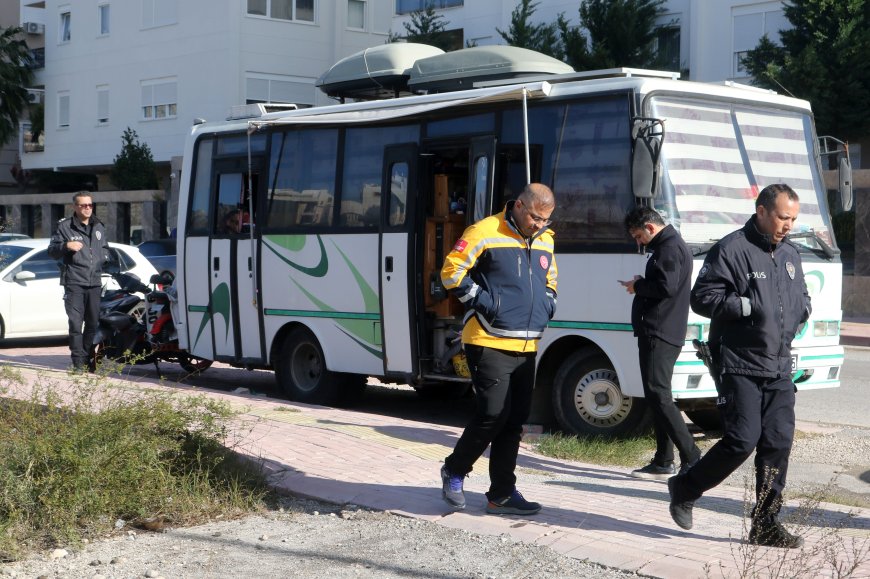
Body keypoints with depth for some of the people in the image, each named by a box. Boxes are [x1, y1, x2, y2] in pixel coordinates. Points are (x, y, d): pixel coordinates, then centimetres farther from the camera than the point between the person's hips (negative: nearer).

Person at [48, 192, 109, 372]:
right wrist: (66, 245, -16)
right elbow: (52, 251, 1)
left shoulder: (98, 227, 18)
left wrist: (104, 258, 11)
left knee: (93, 323, 7)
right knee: (76, 323, -9)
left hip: (95, 283, 5)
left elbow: (105, 248, 32)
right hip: (74, 283, -5)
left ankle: (88, 359, 17)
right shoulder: (64, 226, 2)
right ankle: (78, 362, -8)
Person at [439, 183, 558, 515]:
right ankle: (454, 472, 13)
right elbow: (451, 271, -7)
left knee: (515, 420, 7)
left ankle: (502, 494, 15)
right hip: (489, 343, -7)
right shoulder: (485, 233, -8)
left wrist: (547, 304, 12)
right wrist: (479, 300, -12)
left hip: (525, 347, 7)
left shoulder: (545, 241, 15)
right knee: (493, 414, -11)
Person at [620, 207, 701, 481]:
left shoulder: (670, 248, -12)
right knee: (657, 396, 12)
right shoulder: (666, 246, 21)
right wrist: (641, 284, 8)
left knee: (658, 395, -13)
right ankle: (662, 462, 17)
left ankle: (692, 458, -14)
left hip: (660, 334, -11)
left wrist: (638, 286, -8)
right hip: (657, 334, 11)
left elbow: (666, 286, -23)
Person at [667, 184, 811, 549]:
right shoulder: (732, 250, -8)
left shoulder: (790, 255, 16)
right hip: (738, 365, -7)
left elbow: (802, 299, 28)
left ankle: (765, 524, 13)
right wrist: (749, 305, -21)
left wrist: (802, 308, 5)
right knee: (742, 440, -11)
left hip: (779, 369, 7)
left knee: (779, 442, 3)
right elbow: (702, 297, -13)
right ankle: (685, 489, 12)